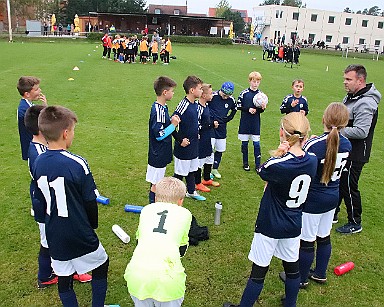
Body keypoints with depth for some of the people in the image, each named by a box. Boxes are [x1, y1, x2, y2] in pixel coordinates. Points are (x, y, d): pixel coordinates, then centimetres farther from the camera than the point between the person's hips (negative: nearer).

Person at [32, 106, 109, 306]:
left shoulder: (37, 164, -5)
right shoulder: (77, 164, -21)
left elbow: (40, 201, 5)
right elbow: (90, 201, -14)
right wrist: (92, 225, 5)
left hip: (54, 235, 5)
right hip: (79, 234, -5)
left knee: (64, 278, 18)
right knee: (101, 265, 19)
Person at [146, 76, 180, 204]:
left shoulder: (162, 107, 7)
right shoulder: (158, 110, -23)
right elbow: (159, 135, -25)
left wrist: (171, 121, 2)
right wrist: (173, 125, -16)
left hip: (161, 153, 10)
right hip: (158, 154, -10)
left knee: (156, 181, 22)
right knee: (155, 183, 3)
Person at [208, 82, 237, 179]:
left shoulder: (231, 100, -1)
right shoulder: (213, 96, -15)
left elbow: (234, 109, 20)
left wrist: (228, 118, 8)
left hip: (222, 128, 5)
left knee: (220, 150, 10)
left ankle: (215, 169, 25)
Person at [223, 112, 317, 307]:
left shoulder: (279, 165, -27)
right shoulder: (312, 161, -9)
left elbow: (262, 171, -7)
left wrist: (278, 153, -18)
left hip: (270, 226, -5)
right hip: (294, 225, 6)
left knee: (259, 270, 8)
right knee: (292, 267, 22)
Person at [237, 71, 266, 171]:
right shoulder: (244, 93, -5)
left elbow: (261, 111, 5)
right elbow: (238, 106, -3)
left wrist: (262, 108, -16)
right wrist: (248, 109, -15)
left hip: (256, 123, 1)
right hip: (245, 123, -1)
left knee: (256, 144, 3)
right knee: (244, 143, 9)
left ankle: (257, 164, 12)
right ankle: (245, 163, 23)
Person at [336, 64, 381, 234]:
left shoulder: (365, 103, -24)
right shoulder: (351, 96, 8)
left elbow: (361, 131, -30)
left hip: (355, 155, -10)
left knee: (349, 187, 2)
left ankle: (355, 223, 21)